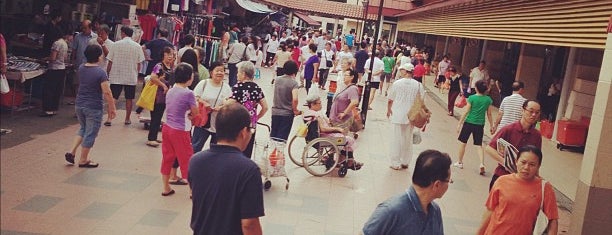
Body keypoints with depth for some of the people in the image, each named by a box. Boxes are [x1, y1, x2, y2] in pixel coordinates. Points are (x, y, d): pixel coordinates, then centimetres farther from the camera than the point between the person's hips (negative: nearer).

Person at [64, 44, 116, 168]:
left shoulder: (81, 68, 3)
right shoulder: (100, 72, -18)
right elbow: (107, 92, -20)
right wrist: (112, 108, -11)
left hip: (79, 105, 7)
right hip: (94, 108, -7)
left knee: (83, 129, 26)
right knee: (90, 134, 6)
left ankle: (71, 152, 16)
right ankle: (83, 160, 15)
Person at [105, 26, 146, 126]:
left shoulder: (116, 44, -5)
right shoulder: (137, 46, -1)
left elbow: (110, 62, -3)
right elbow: (139, 63, 1)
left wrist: (108, 73, 9)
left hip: (116, 76, -1)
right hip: (131, 77, 1)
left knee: (113, 97, 4)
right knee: (129, 98, 10)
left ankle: (109, 118, 0)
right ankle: (127, 119, 17)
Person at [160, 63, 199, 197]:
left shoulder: (170, 91, 5)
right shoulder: (188, 93, -17)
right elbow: (195, 112, -7)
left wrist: (186, 114, 4)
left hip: (167, 128, 7)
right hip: (180, 131, -7)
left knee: (167, 158, 16)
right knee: (187, 159, 4)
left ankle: (166, 188, 27)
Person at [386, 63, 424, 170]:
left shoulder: (397, 83, -9)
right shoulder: (418, 85, -4)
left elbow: (390, 99, -2)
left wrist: (389, 110, 16)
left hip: (398, 116, -2)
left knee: (397, 139, 6)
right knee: (408, 139, 15)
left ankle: (396, 163, 11)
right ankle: (405, 162, 23)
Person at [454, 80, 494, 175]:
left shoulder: (472, 98, -11)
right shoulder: (488, 99, -1)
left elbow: (466, 112, -9)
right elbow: (489, 114, 3)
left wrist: (459, 124, -3)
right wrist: (492, 126, 14)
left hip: (468, 123, -3)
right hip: (480, 125, 3)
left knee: (462, 142, 13)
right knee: (479, 145, 11)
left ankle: (460, 162, 23)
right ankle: (482, 164, -7)